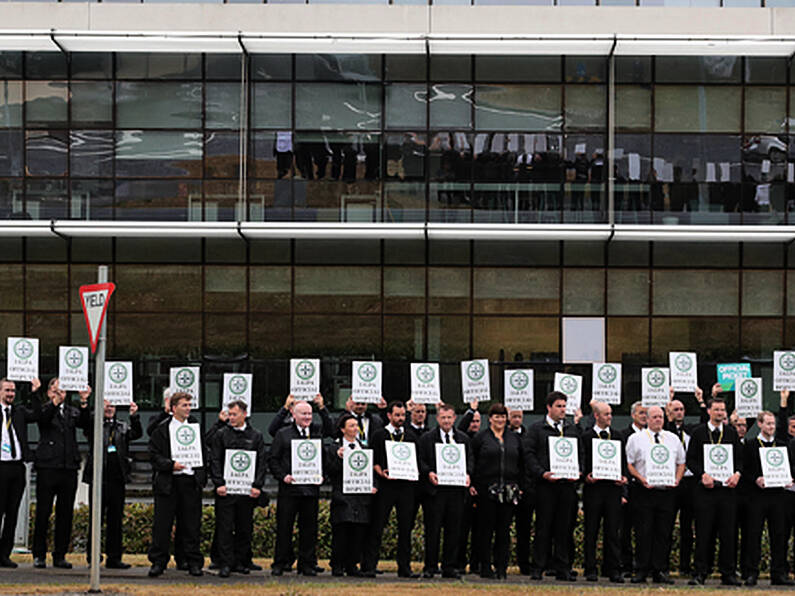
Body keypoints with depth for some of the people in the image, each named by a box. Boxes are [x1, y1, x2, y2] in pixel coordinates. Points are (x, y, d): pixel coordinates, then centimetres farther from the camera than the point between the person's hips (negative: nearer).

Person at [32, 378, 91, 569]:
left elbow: (85, 423, -5)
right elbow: (43, 418, -18)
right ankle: (39, 555, 8)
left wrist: (84, 404, -23)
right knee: (43, 512, 0)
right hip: (48, 467, -3)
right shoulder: (44, 410, 4)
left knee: (66, 514, 5)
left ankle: (60, 555, 12)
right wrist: (55, 402, -35)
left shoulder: (72, 411, 13)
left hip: (69, 467, 3)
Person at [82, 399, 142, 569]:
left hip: (118, 480, 3)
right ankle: (92, 554, 9)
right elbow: (88, 429, -15)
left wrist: (134, 416, -18)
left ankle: (114, 558, 10)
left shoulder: (123, 427, 14)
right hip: (99, 479, -3)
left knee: (116, 520, 5)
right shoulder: (95, 424, 5)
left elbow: (137, 433, -1)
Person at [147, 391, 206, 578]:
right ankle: (158, 562, 8)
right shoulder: (162, 429, 1)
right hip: (167, 482, -2)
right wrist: (170, 465, -16)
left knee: (192, 524, 4)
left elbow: (203, 453, 15)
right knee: (162, 524, 0)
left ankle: (194, 562, 10)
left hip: (191, 481, 2)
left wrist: (202, 477, 6)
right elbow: (154, 455, -1)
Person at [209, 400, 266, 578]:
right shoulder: (221, 435, 6)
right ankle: (225, 564, -1)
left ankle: (240, 562, 14)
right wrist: (219, 483, -9)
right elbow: (214, 461, 1)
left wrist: (257, 486, -4)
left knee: (244, 528, 6)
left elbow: (262, 463, 6)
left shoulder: (256, 436, 9)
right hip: (226, 490, -1)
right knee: (225, 528, -3)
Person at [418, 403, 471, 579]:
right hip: (435, 489, -3)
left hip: (457, 490, 3)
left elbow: (469, 459, 14)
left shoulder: (464, 439, 14)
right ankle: (430, 566, 6)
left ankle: (449, 567, 11)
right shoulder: (426, 438, 5)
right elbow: (421, 461, 3)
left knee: (454, 530, 4)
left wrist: (467, 474, -5)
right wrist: (429, 473, -14)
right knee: (433, 530, -1)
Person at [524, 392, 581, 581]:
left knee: (564, 527, 4)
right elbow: (529, 454, -4)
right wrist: (542, 473, -15)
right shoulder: (536, 428, 3)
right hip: (545, 484, -3)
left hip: (567, 484, 3)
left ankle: (563, 569, 9)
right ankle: (538, 567, 5)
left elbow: (580, 454, 16)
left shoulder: (572, 429, 15)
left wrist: (578, 472, -1)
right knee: (543, 527, -1)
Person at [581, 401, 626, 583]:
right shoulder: (586, 437, 4)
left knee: (613, 531, 2)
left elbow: (623, 460, 16)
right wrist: (586, 476, -15)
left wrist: (624, 476, -1)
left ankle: (614, 570, 4)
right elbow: (582, 461, 1)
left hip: (613, 488, 2)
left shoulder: (618, 436, 14)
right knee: (591, 532, 2)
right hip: (593, 487, -2)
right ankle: (591, 570, 7)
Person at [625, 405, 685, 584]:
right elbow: (629, 464, 0)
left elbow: (681, 462, 17)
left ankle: (660, 571, 7)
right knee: (644, 533, -4)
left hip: (667, 491, 3)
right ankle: (642, 571, 0)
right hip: (644, 491, -3)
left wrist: (677, 479, 0)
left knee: (664, 533, 3)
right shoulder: (636, 438, 3)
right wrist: (642, 479, -13)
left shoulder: (673, 439, 13)